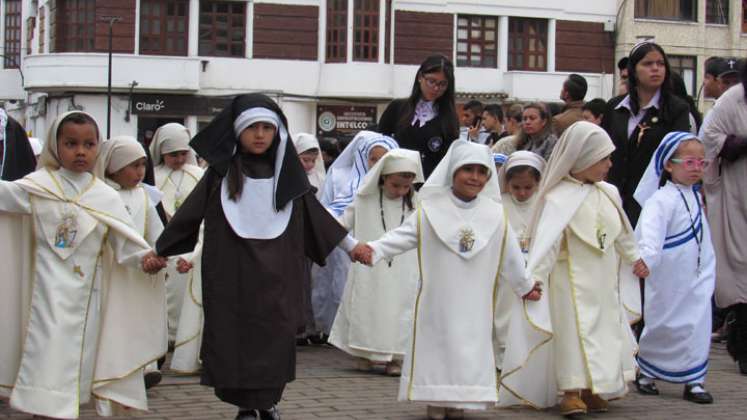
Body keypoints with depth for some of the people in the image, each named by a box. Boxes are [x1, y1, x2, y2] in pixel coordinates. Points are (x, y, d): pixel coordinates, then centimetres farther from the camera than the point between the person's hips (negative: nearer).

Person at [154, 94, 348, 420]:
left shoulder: (287, 174, 7)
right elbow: (188, 215, 5)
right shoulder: (220, 175, 2)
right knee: (235, 339, -2)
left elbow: (316, 219, 14)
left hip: (276, 279, 1)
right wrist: (159, 251, 6)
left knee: (274, 340, 1)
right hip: (231, 277, -1)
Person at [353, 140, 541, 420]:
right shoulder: (430, 210, -3)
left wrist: (524, 286, 22)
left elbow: (510, 256, 13)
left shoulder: (495, 215, 2)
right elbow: (402, 237, -6)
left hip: (475, 304, 1)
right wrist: (373, 250, -22)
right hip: (437, 299, -1)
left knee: (471, 348, 2)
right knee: (436, 344, 2)